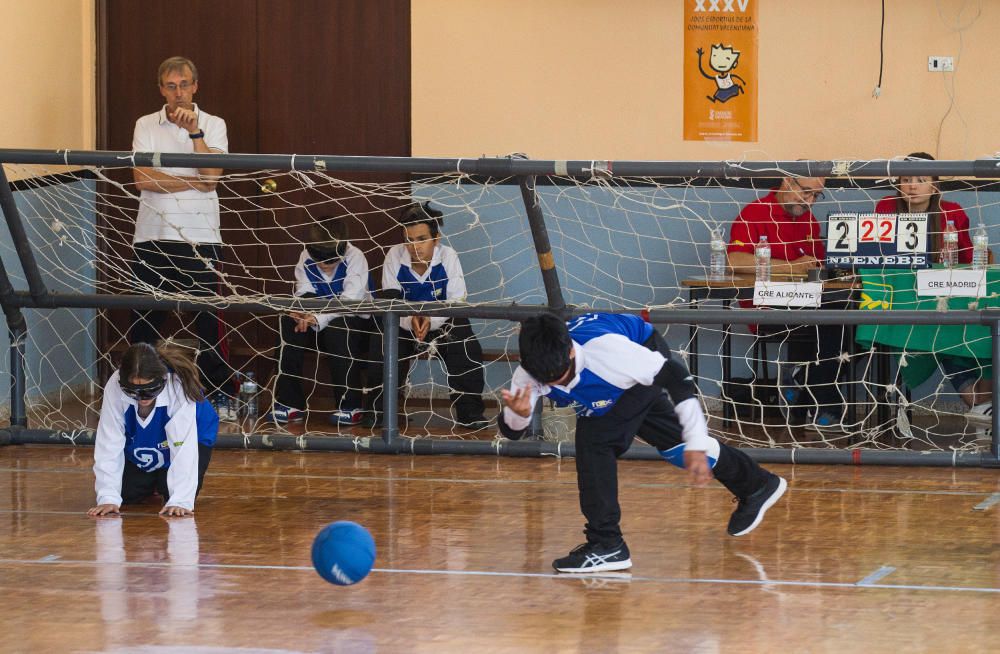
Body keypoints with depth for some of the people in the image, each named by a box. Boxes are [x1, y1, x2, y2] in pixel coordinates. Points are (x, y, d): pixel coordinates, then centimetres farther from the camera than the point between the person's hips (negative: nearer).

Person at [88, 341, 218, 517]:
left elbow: (184, 448, -41)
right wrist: (108, 497, -35)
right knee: (126, 494, -10)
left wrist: (180, 501, -45)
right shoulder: (114, 387, -34)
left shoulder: (179, 387, -40)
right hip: (138, 444, 3)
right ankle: (152, 482, 24)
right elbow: (109, 443, -30)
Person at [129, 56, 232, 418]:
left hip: (201, 238, -1)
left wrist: (194, 132, -17)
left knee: (208, 320, -1)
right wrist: (192, 182, -9)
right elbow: (142, 178, -6)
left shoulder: (213, 125, 4)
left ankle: (220, 395, 9)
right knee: (145, 320, 2)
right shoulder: (146, 126, 6)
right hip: (153, 236, 1)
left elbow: (212, 177, -10)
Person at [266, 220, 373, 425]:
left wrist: (318, 319, -42)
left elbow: (350, 301, -28)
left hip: (355, 325, -4)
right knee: (291, 322, -24)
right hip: (321, 330, 4)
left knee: (337, 327, -37)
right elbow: (304, 295, -10)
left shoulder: (355, 258, -18)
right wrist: (303, 315, -34)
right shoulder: (305, 259, -4)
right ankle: (289, 402, -19)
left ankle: (350, 406, -26)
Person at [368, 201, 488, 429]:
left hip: (442, 323, -1)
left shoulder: (448, 257, -17)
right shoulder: (394, 256, -15)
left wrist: (431, 320, -37)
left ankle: (469, 413, -12)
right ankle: (379, 410, -6)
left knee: (468, 349, -27)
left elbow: (457, 305, -18)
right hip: (403, 323, 1)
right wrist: (410, 320, -37)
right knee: (383, 349, -27)